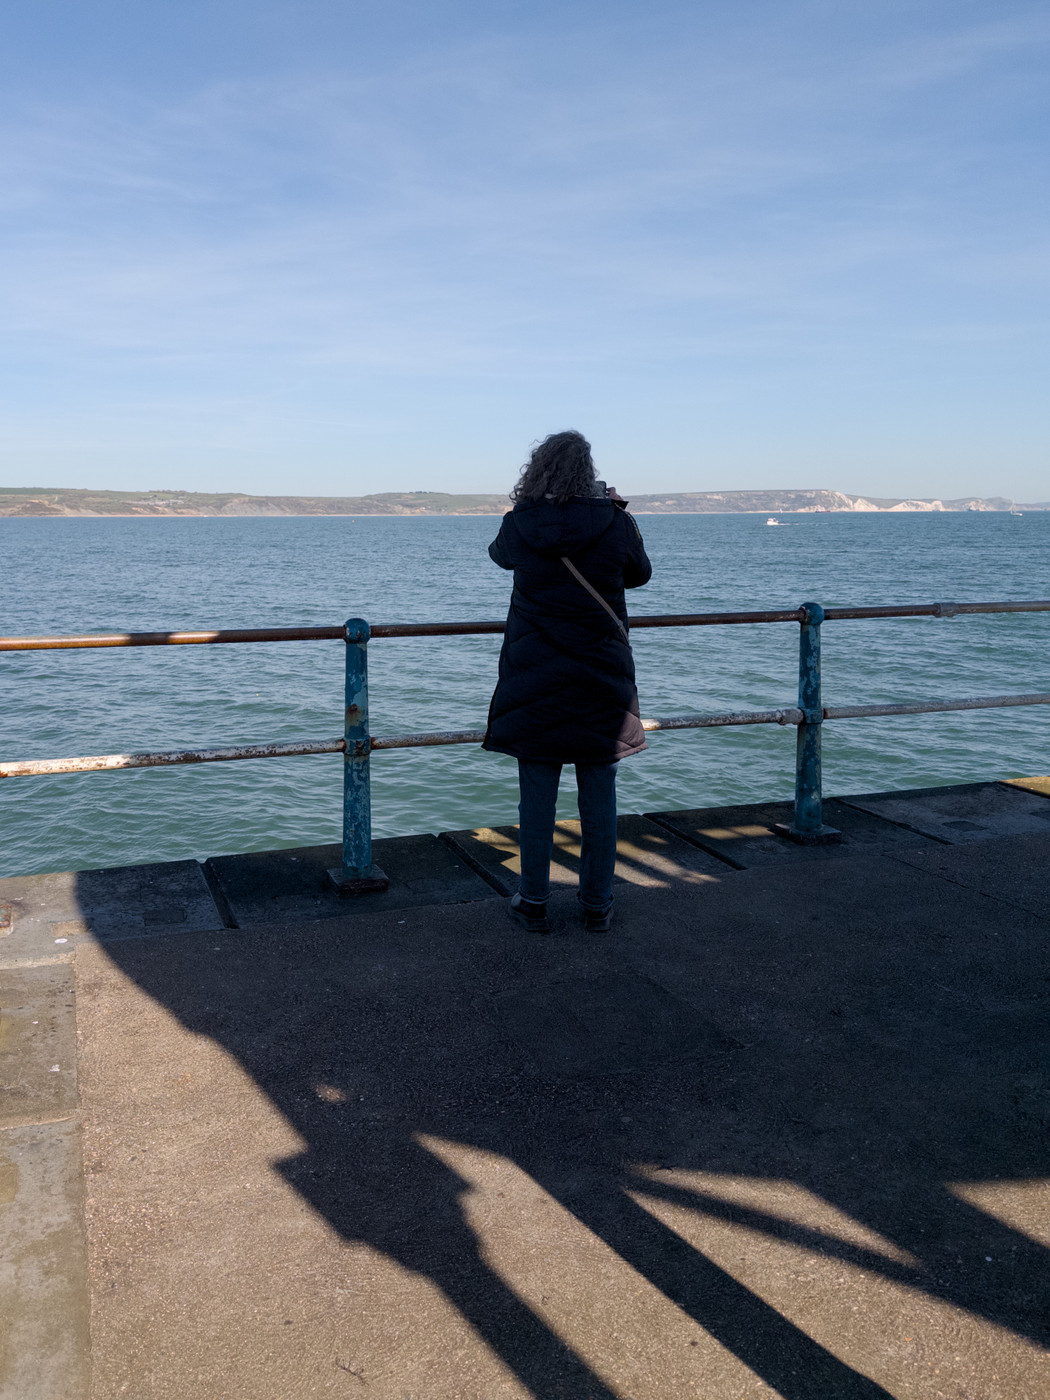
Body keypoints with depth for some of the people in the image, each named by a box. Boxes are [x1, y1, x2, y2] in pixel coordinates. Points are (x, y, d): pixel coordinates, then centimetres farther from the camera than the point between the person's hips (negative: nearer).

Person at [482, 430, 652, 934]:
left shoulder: (519, 525, -5)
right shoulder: (615, 524, -7)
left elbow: (499, 553, 19)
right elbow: (639, 574, 12)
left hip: (534, 677, 0)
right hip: (600, 677, 0)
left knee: (537, 792, 8)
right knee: (598, 791, 9)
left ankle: (533, 902, 16)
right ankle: (597, 904, 18)